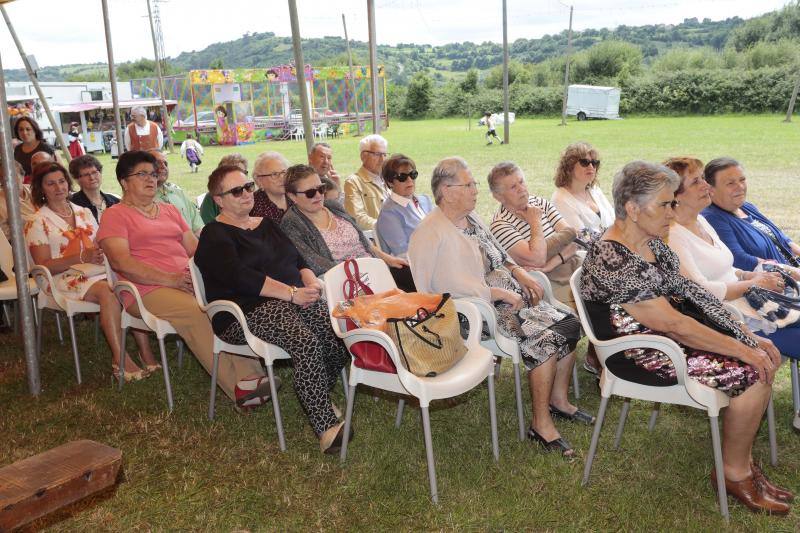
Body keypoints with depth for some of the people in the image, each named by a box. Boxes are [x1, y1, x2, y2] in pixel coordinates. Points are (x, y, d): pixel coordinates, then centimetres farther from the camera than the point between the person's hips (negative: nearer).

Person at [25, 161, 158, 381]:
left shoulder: (84, 213, 19)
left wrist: (101, 252, -9)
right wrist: (81, 258, -18)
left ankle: (145, 351, -28)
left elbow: (101, 247, 16)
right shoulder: (37, 223, 3)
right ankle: (120, 360, -35)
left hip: (97, 271, 5)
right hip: (66, 279, -4)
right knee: (107, 291, -35)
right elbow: (44, 266, -6)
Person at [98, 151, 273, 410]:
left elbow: (195, 247, 21)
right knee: (198, 313, -33)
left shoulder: (170, 210, 26)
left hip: (189, 281, 5)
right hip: (148, 290, -5)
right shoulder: (115, 215, 6)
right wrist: (170, 279, -18)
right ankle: (239, 388, -28)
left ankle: (251, 375, -31)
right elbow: (121, 262, -9)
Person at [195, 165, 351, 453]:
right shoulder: (215, 236, 1)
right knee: (306, 343, -35)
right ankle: (327, 427, -31)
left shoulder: (267, 224, 25)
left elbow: (299, 259, 19)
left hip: (295, 297, 7)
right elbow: (240, 278, -15)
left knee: (341, 335, -22)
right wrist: (291, 293, -21)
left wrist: (311, 281, -5)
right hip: (247, 312, -6)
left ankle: (317, 395, 3)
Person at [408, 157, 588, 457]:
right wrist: (498, 293, -21)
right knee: (547, 337, -24)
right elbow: (450, 285, -23)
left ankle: (558, 400, 14)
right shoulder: (430, 234, -15)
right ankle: (541, 423, -10)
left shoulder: (471, 218, 15)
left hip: (509, 295, 9)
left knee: (569, 325, -4)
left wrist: (519, 273, 5)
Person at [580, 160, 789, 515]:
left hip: (672, 333, 10)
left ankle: (742, 460, 15)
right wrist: (741, 350, -19)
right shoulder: (611, 259, -25)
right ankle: (734, 473, 7)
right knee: (751, 374, -14)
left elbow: (692, 294, 7)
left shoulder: (653, 244, 6)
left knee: (765, 359, 3)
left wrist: (750, 337, 0)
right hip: (639, 354, -9)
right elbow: (672, 323, -26)